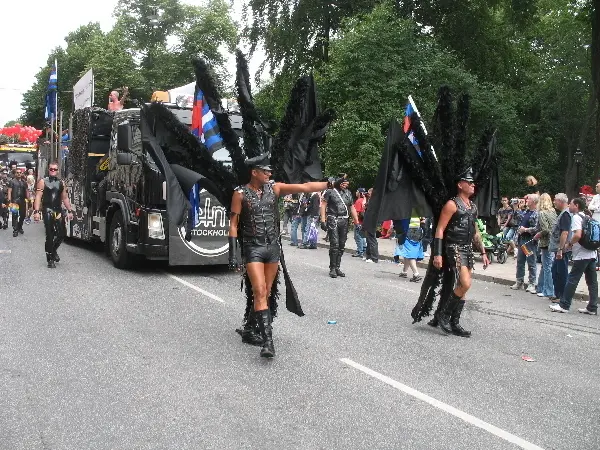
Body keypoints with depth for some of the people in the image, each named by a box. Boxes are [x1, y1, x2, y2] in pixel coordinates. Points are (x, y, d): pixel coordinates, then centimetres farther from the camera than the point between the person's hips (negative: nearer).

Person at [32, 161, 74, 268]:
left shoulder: (61, 183, 13)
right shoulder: (43, 182, -1)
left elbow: (65, 198, 18)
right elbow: (38, 197, -7)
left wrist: (70, 211, 13)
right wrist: (36, 211, -16)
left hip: (58, 211, 4)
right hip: (48, 211, -4)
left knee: (62, 234, 2)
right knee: (50, 235, -5)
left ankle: (53, 250, 30)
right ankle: (50, 259, 3)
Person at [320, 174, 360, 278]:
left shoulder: (348, 193, 16)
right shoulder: (331, 191, 0)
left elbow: (352, 208, 20)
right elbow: (323, 205, -2)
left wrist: (357, 222, 14)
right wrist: (323, 220, -11)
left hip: (344, 221, 5)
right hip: (333, 220, -5)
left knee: (342, 246, 7)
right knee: (334, 245, -10)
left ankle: (337, 267, 16)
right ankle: (332, 268, -2)